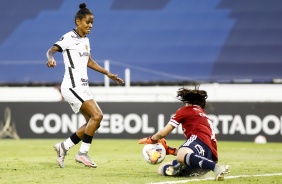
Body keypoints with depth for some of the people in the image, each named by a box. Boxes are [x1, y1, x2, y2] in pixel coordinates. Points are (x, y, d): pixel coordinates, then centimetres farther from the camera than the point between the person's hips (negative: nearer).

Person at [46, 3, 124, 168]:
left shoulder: (85, 41, 15)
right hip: (73, 86, -9)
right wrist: (51, 59, -45)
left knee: (93, 123, 6)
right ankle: (83, 154, -9)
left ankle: (64, 147, 15)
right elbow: (51, 50, -23)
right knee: (97, 115, -18)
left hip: (83, 87, 9)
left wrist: (108, 74, 29)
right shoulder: (69, 38, -10)